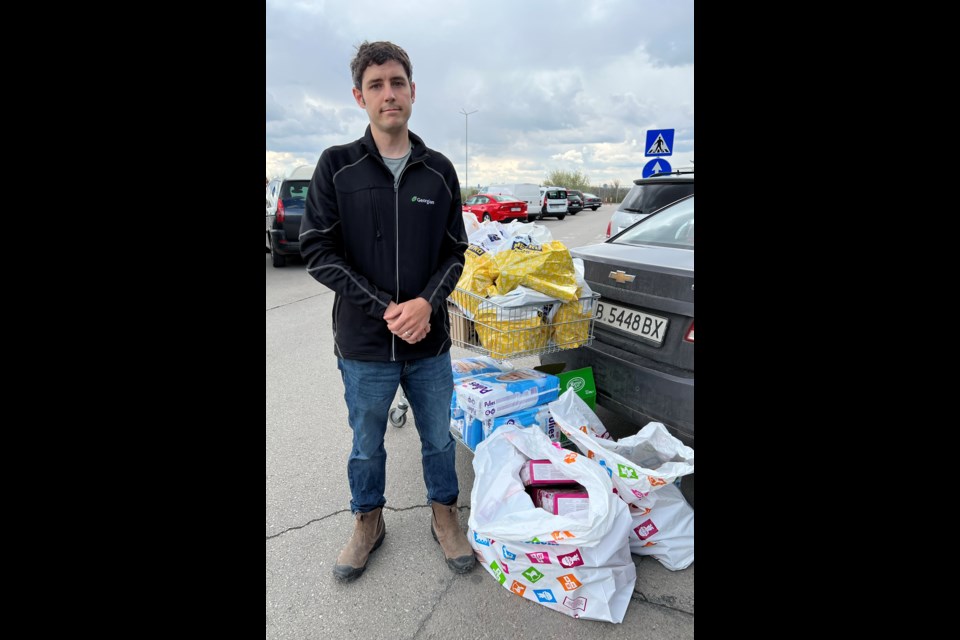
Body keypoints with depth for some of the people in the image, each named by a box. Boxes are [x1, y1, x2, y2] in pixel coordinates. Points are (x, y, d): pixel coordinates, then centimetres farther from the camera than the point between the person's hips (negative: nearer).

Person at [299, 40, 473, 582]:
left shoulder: (439, 170, 2)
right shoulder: (337, 166, -3)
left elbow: (455, 251, 4)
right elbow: (318, 250, -7)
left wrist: (427, 303, -15)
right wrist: (386, 309, -16)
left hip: (430, 342, 2)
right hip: (363, 345, -1)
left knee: (439, 439, 16)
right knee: (367, 446, 17)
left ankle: (445, 516, 41)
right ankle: (369, 522, 43)